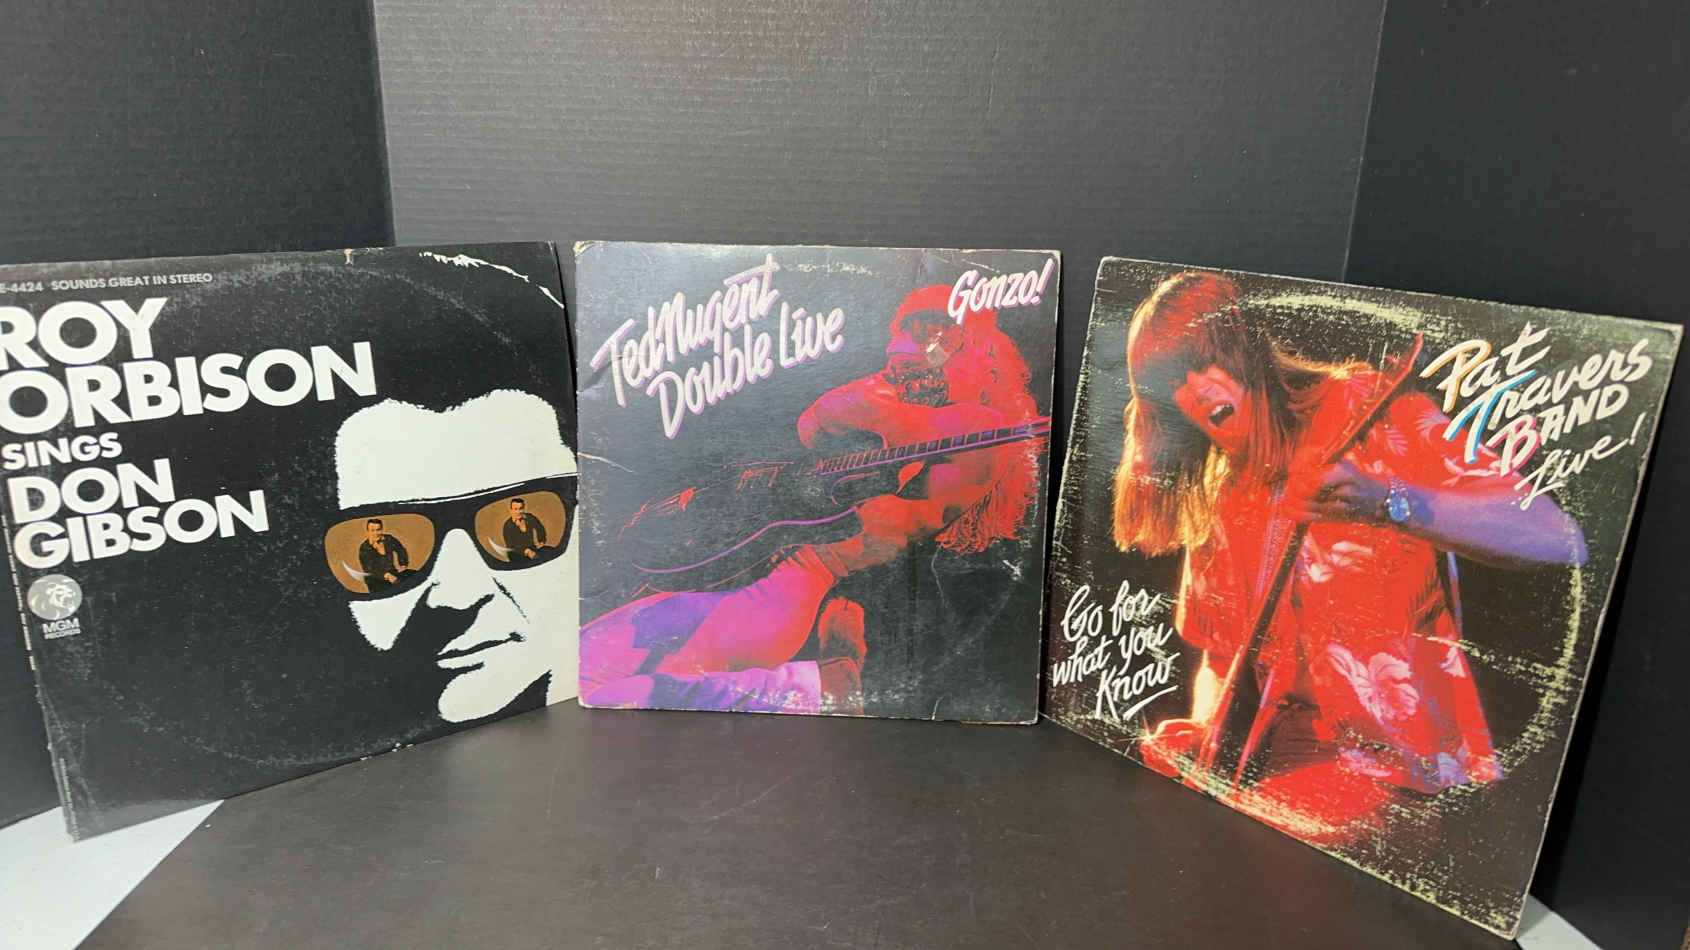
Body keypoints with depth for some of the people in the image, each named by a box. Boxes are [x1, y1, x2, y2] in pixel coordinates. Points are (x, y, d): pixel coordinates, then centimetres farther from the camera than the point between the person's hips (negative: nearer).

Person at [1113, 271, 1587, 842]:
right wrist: (1206, 732, -4)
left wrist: (1388, 504, -33)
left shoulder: (1363, 408, -7)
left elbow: (1561, 541, -17)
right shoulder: (1218, 498, 12)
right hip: (1289, 756, 7)